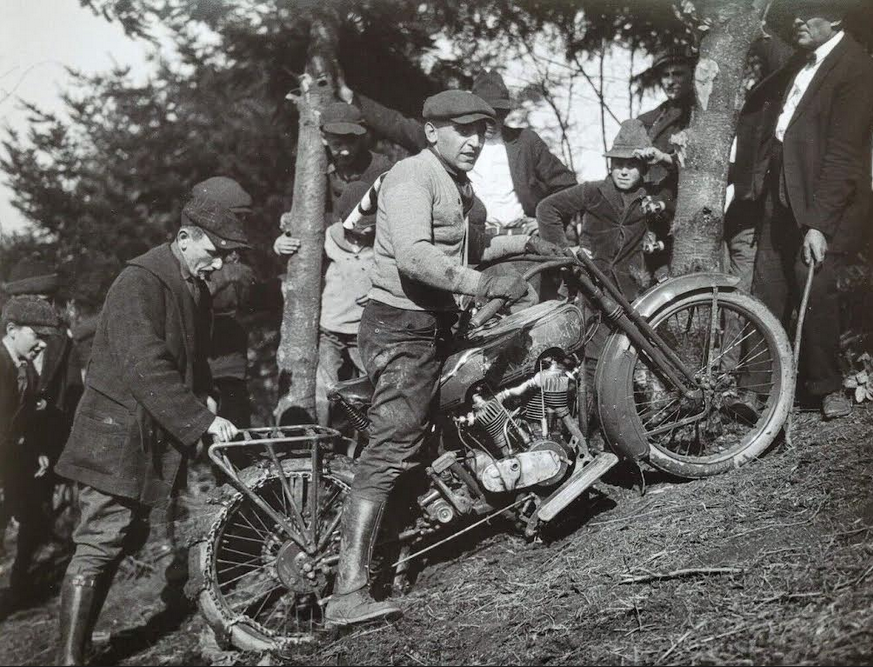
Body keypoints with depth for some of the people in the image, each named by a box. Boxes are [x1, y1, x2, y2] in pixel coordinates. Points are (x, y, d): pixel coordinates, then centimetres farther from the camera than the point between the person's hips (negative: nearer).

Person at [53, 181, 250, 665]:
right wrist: (201, 421, -27)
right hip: (118, 434, -9)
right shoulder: (141, 281, -16)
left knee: (117, 540, 11)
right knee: (100, 542, -11)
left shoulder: (195, 290, 13)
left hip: (157, 438, 9)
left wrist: (208, 410, 2)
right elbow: (146, 367, -26)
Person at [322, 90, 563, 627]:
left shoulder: (460, 185, 19)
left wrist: (526, 242, 27)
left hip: (435, 325, 10)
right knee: (391, 451, -17)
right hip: (403, 327, -10)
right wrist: (487, 285, -35)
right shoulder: (413, 176, -15)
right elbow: (414, 255, -31)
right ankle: (349, 593, -22)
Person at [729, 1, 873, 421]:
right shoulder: (800, 61, 11)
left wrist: (818, 223, -22)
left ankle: (827, 386, 14)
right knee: (767, 290, 3)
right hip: (781, 193, 7)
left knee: (815, 288, -4)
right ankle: (754, 385, 7)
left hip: (826, 201, -7)